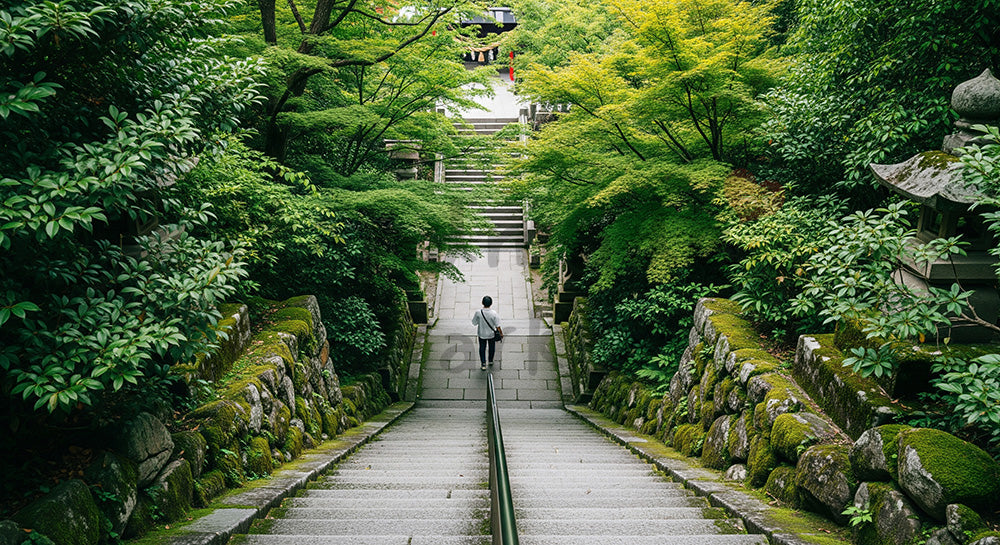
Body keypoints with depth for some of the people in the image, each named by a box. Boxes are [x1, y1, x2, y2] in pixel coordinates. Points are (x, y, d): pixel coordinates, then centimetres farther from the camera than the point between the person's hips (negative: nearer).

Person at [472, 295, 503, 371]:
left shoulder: (478, 312, -23)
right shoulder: (494, 313, -26)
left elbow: (474, 323, -9)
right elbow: (498, 326, -18)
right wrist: (501, 333, -1)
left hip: (481, 334, 0)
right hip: (492, 333, 0)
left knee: (482, 348, 19)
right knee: (491, 347, 25)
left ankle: (483, 364, 19)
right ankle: (490, 361, 44)